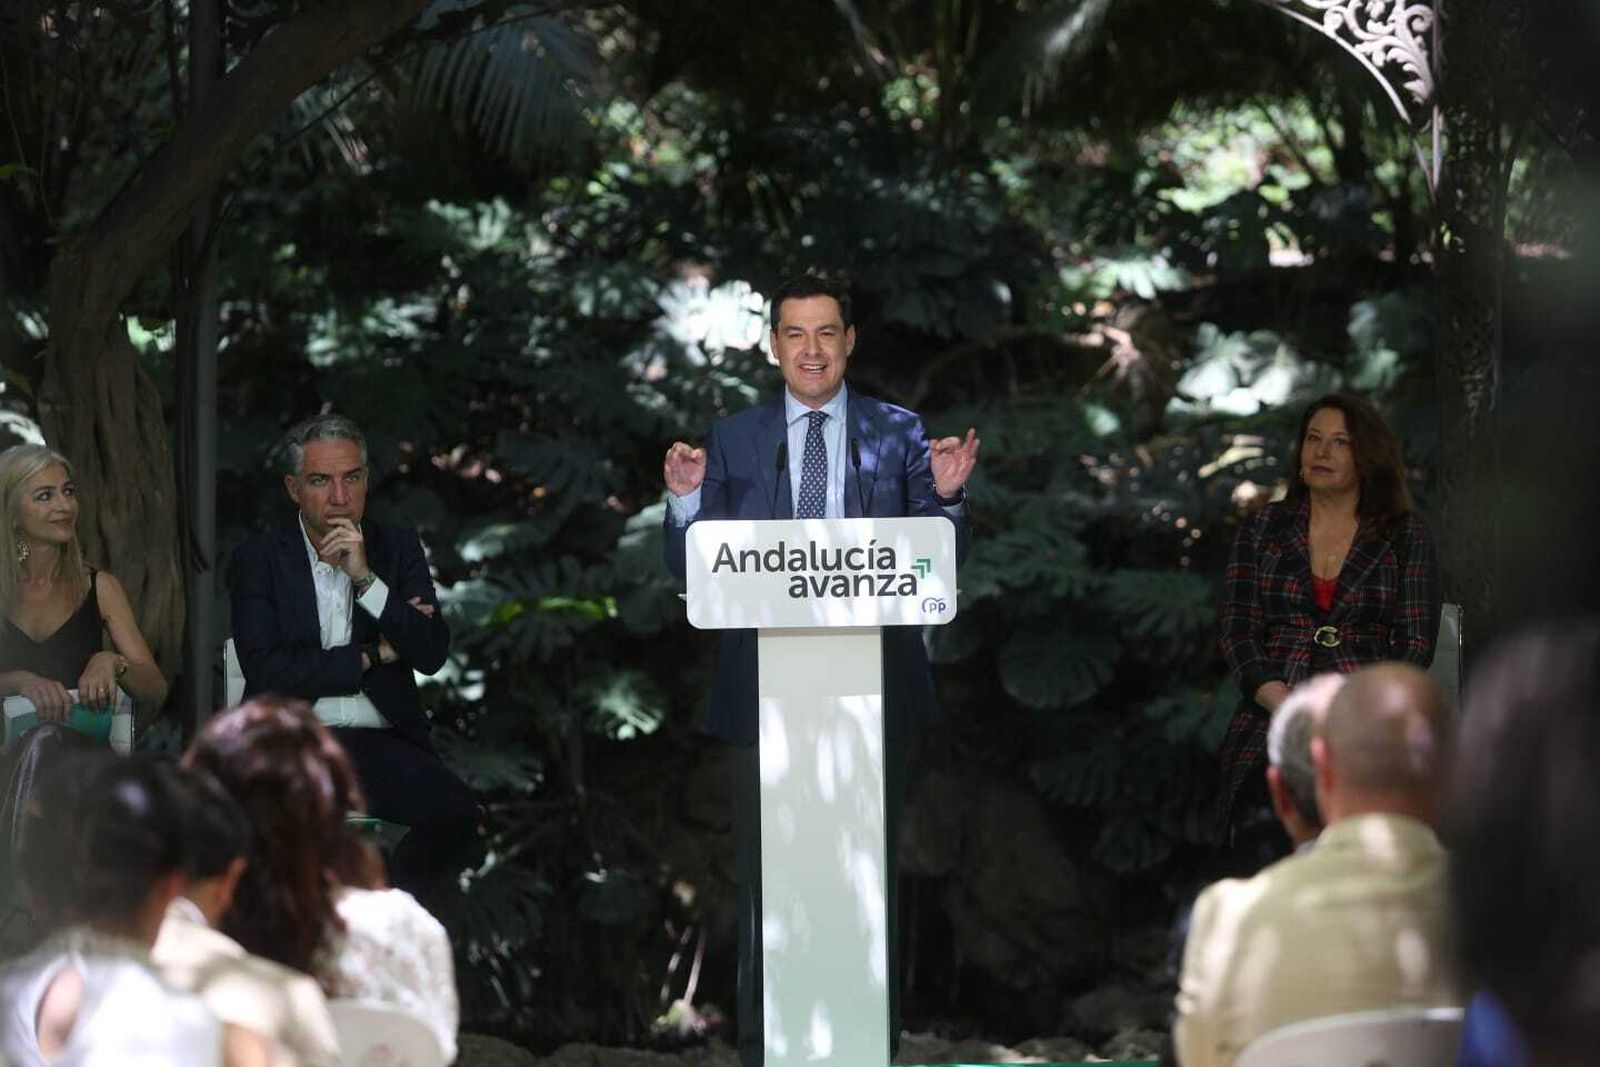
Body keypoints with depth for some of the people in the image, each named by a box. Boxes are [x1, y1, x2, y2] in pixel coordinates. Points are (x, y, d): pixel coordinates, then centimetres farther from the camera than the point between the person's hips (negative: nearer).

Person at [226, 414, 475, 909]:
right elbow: (265, 671, -7)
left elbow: (432, 655, 1)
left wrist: (366, 579, -10)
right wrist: (372, 655, -3)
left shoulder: (397, 548, 14)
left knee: (456, 811, -27)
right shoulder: (258, 558, 6)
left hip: (381, 742, 2)